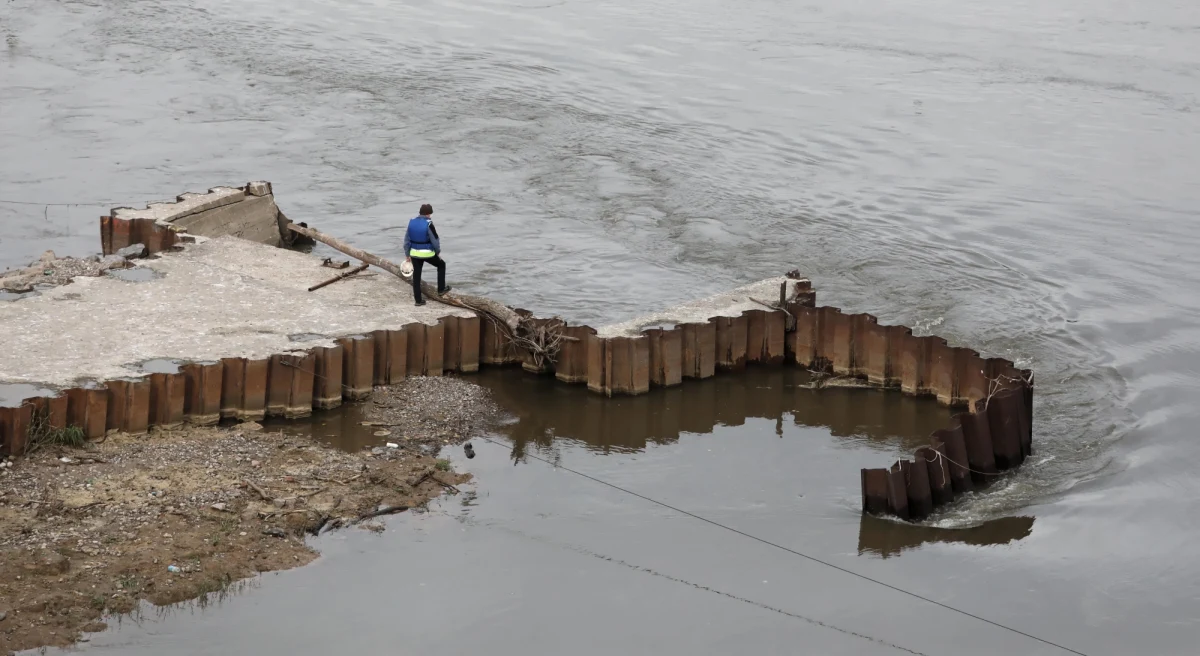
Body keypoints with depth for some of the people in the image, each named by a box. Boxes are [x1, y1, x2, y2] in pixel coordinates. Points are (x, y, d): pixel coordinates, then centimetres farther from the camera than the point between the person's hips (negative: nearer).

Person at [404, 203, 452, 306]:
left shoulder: (412, 222, -1)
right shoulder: (428, 224, -18)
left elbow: (407, 240, 4)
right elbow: (435, 240, -14)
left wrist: (407, 255, 13)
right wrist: (438, 252, 3)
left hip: (415, 253, 5)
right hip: (427, 254, -5)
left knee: (416, 275, 12)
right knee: (441, 265, 22)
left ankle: (418, 300, 15)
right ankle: (441, 288, 26)